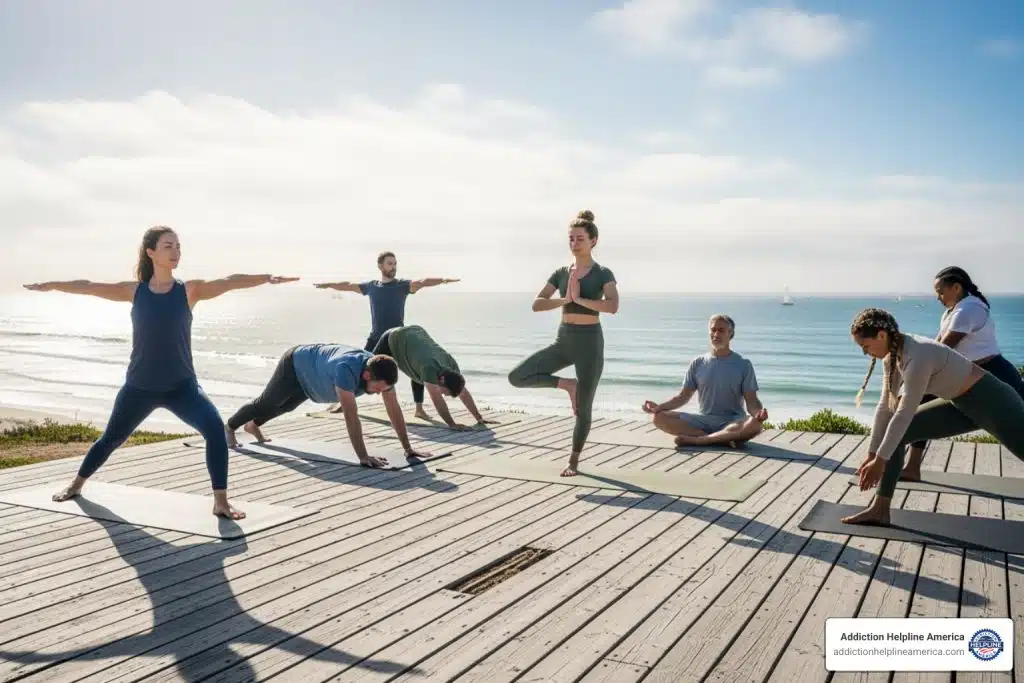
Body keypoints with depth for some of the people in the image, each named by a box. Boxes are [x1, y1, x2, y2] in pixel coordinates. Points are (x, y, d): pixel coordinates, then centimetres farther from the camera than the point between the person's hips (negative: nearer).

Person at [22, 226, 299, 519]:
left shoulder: (189, 290, -6)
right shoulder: (135, 291, -1)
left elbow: (230, 282, -21)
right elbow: (88, 286, 10)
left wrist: (266, 278, -35)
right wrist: (50, 285, 20)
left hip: (181, 385, -2)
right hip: (139, 386, 2)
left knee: (215, 428, -26)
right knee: (111, 438, 21)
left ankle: (221, 501, -16)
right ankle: (76, 484, 50)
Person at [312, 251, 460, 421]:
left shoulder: (403, 285, -3)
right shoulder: (370, 286, 6)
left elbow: (423, 282, -21)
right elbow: (348, 286, 20)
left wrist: (443, 279, -39)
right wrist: (328, 285, 33)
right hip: (376, 339, 2)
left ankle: (419, 409, -4)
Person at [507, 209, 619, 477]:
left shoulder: (603, 274, -5)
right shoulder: (561, 273, 7)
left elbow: (612, 307, -23)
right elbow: (536, 304, -1)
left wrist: (579, 299, -20)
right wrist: (564, 300, -15)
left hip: (590, 341, -4)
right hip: (563, 339, 5)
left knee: (583, 408, 4)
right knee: (517, 376, -10)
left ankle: (574, 461, 23)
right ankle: (567, 385, 7)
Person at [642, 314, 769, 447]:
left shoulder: (743, 365, 2)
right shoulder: (697, 364, 8)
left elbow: (751, 401, -3)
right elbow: (683, 396, 8)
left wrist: (758, 413, -27)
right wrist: (659, 407, -10)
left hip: (733, 422, -2)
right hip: (704, 420, 2)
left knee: (756, 424, -37)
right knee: (659, 417, -21)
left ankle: (696, 439, -32)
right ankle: (722, 439, -27)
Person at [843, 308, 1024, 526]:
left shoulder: (917, 357, -32)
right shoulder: (893, 355, -5)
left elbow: (904, 414, -29)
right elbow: (886, 406, 1)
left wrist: (879, 460, -23)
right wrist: (872, 454, 2)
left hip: (991, 400, -8)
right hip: (963, 405, 8)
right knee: (896, 434, -1)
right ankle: (880, 509, 3)